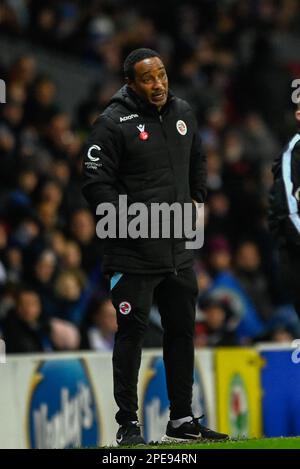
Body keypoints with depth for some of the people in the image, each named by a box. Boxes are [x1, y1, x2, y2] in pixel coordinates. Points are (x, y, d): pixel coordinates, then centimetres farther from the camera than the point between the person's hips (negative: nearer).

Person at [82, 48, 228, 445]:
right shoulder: (113, 123, -11)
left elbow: (197, 162, 27)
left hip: (179, 250, 7)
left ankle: (182, 420, 23)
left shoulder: (182, 113, 10)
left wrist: (196, 200, 15)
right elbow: (96, 182, -13)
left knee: (182, 330, 12)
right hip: (133, 254, -7)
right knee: (132, 332, -4)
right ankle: (128, 425, 1)